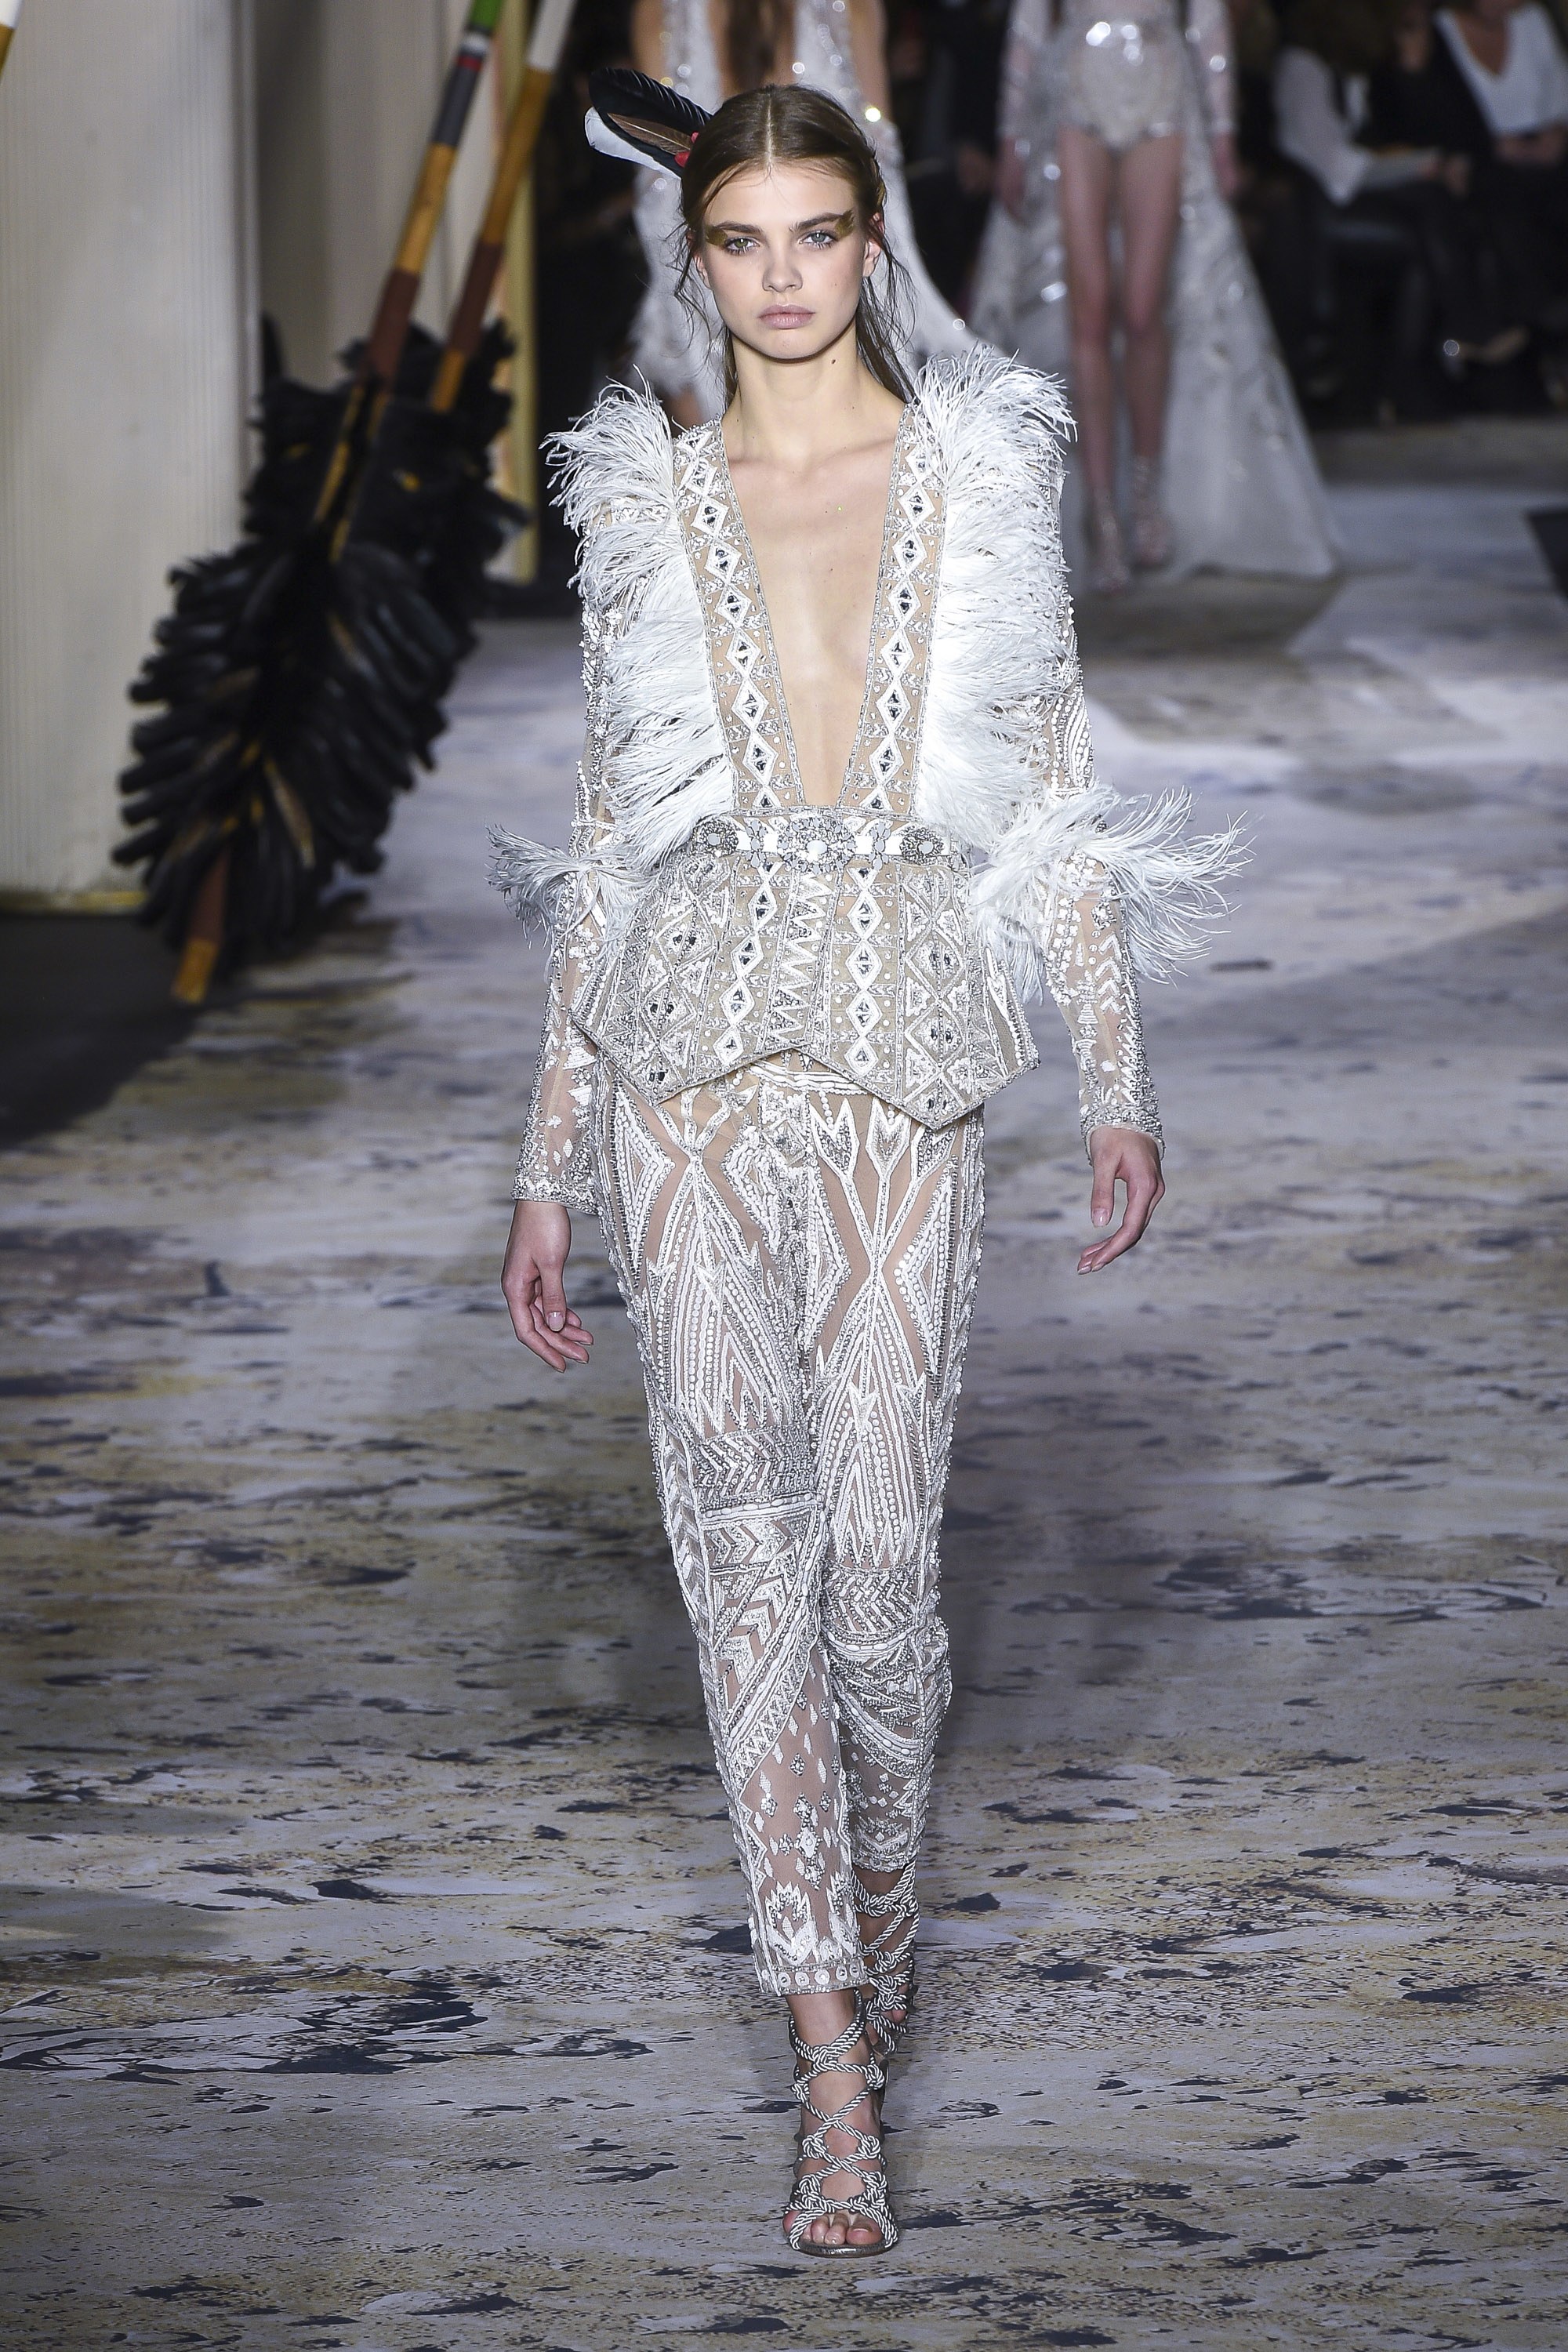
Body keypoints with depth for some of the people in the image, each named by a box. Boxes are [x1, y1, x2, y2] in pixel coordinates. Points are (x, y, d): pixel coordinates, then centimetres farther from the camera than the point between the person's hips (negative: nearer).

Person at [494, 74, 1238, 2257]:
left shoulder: (981, 469, 6)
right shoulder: (649, 497, 8)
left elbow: (1054, 790, 7)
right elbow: (613, 830, 11)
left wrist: (1116, 1075, -1)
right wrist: (553, 1156, 9)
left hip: (904, 1048, -1)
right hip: (695, 1044, 1)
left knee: (879, 1538, -2)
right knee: (742, 1520, -8)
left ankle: (880, 1897, 29)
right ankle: (836, 2065, -6)